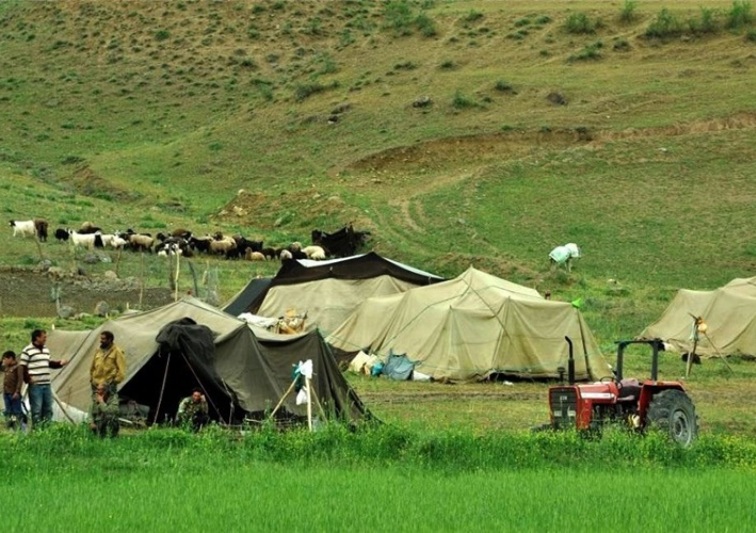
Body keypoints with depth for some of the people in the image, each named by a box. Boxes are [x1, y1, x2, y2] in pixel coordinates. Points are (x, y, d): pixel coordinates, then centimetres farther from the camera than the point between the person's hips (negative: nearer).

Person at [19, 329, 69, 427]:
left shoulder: (46, 350, 15)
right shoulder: (27, 351, -9)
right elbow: (22, 368, -10)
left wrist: (60, 363, 9)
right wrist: (28, 379, -17)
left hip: (47, 385, 8)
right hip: (35, 385, -8)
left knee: (48, 409, 11)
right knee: (37, 410, -7)